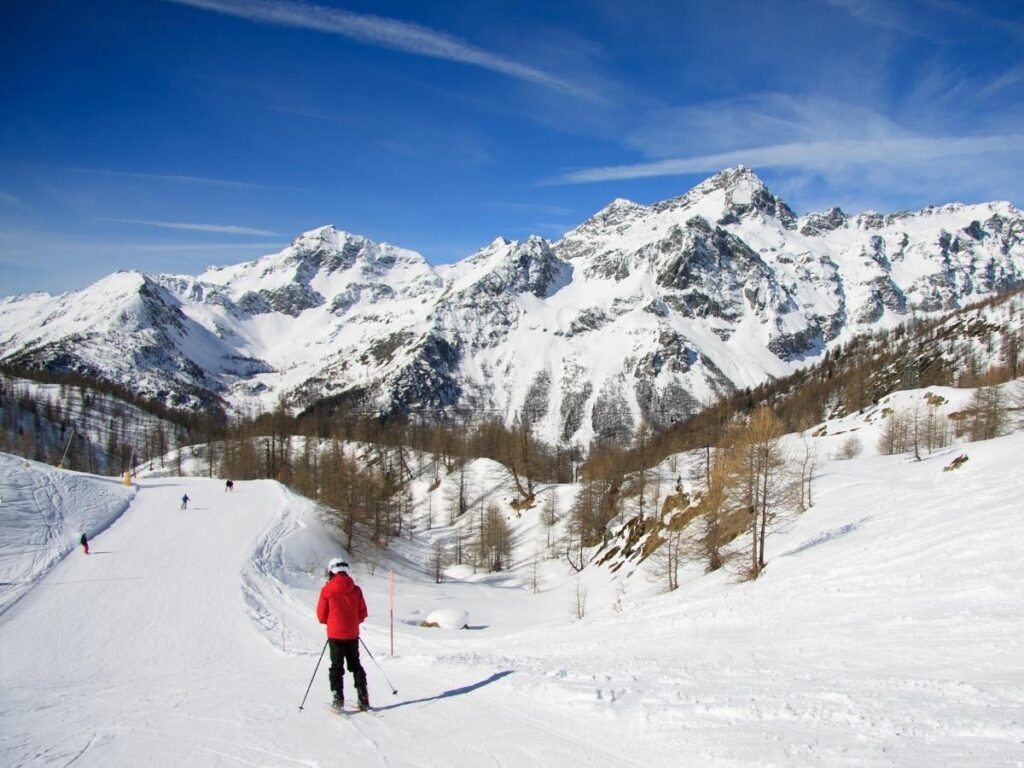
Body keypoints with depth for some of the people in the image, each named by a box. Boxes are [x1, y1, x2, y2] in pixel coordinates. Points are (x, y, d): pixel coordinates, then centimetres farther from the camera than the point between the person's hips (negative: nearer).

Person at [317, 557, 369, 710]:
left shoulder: (327, 590, -9)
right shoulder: (356, 590, 0)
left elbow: (321, 615, -4)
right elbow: (362, 613, 3)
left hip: (335, 634, -3)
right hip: (353, 634, 3)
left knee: (337, 667, 7)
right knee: (355, 665, 13)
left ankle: (338, 699, 0)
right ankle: (363, 698, 10)